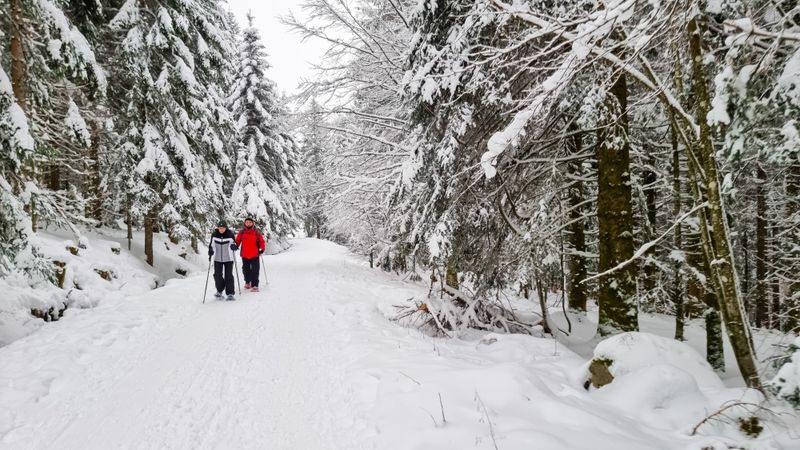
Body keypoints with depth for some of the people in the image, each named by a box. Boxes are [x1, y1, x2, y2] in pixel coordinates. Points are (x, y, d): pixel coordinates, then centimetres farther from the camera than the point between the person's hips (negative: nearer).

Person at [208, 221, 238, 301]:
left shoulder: (230, 235, -9)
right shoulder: (214, 235, -3)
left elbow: (234, 245, 2)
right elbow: (211, 245, 9)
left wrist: (234, 247, -20)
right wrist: (210, 252, -7)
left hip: (228, 259, -2)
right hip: (217, 259, 3)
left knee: (229, 276, -3)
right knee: (217, 275, 4)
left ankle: (230, 293, 1)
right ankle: (219, 291, 25)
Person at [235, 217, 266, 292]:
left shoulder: (257, 233, -2)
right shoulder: (241, 233, 2)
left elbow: (261, 241, 1)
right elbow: (237, 241, 9)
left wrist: (262, 249, -9)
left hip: (254, 255, -2)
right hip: (245, 255, 2)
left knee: (255, 271, -5)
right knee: (246, 270, 14)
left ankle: (254, 285, -1)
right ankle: (247, 282, 35)